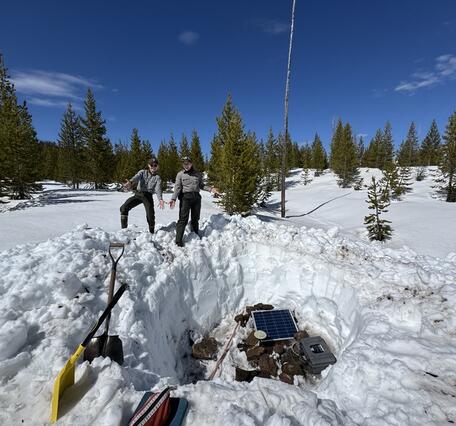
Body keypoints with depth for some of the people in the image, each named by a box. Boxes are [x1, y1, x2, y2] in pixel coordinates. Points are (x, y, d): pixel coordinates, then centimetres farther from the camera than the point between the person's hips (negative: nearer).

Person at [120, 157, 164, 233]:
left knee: (150, 215, -15)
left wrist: (160, 199, -32)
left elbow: (158, 189, -12)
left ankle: (151, 232, 4)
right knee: (124, 208, -10)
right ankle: (124, 229, 1)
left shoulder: (157, 178, 5)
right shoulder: (143, 172, 8)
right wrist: (130, 182, -39)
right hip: (138, 194, 2)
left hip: (148, 196, -2)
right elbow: (136, 177, -14)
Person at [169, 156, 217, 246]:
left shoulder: (197, 174, 10)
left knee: (195, 218, 12)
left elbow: (201, 185, 17)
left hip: (196, 197, 3)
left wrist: (210, 189, 4)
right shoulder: (180, 174, 3)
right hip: (185, 197, -3)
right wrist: (173, 199, -16)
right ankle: (178, 240, -6)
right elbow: (177, 187, -4)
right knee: (183, 219, -10)